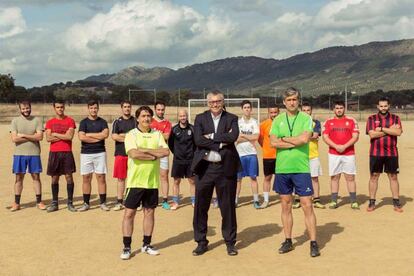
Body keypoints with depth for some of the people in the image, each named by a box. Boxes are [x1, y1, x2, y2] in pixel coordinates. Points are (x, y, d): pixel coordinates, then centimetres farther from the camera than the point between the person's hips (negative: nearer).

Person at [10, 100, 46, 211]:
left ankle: (39, 202, 12)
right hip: (19, 154, 0)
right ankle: (16, 203, 12)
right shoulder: (15, 121, 3)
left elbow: (40, 136, -9)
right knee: (19, 178, 5)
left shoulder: (36, 120, 2)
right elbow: (14, 139, -8)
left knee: (36, 177, 5)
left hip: (34, 153, 0)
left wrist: (23, 135, -12)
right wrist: (32, 137, -10)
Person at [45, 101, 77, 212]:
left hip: (67, 153, -2)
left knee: (69, 176, -2)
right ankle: (54, 203, 13)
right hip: (54, 153, 2)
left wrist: (55, 134, -4)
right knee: (54, 178, 5)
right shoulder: (50, 122, 8)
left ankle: (70, 203, 4)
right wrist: (64, 136, -8)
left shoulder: (70, 121, 3)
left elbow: (70, 136, -10)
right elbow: (48, 138, -3)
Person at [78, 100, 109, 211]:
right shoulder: (84, 122, 5)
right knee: (86, 178, 3)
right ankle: (86, 203, 10)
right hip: (86, 153, 0)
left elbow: (105, 134, -10)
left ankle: (103, 203, 5)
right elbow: (81, 137, -10)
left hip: (100, 153, 0)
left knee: (101, 177, -1)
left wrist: (89, 134, -7)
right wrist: (98, 137, -8)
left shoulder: (102, 122, 8)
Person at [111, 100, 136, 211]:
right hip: (120, 153, 1)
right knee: (121, 178, 5)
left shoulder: (135, 121, 7)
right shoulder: (117, 122, 10)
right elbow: (114, 136, -4)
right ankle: (119, 202, 10)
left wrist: (121, 135, -7)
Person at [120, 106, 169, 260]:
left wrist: (145, 150, -15)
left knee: (149, 212, 11)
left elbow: (166, 151, -8)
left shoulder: (157, 134, 7)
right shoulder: (131, 134, -5)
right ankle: (126, 247, 9)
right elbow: (133, 153, -21)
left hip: (152, 181, 4)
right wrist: (155, 155, -14)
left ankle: (146, 245, 22)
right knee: (129, 213, 0)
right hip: (135, 181, -4)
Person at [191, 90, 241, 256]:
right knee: (200, 207, 6)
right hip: (204, 167, 1)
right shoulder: (200, 118, 6)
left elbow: (233, 137, -14)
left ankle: (230, 242, 21)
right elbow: (198, 140, -11)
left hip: (226, 168, -1)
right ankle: (201, 242, 19)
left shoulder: (231, 118, 5)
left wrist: (212, 137, -11)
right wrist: (221, 142, -14)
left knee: (228, 206, 7)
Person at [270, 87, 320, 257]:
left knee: (307, 205, -2)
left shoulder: (306, 118, 0)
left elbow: (304, 139, -16)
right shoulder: (278, 120, 7)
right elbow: (273, 142, -6)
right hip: (282, 168, 3)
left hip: (301, 168, -3)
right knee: (286, 206, 10)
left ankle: (313, 243, 4)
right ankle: (288, 241, 21)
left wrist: (284, 139, -6)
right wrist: (295, 142, -11)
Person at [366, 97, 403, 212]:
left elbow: (398, 132, -12)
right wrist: (390, 130, -10)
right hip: (375, 153, 0)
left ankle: (396, 202, 14)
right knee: (374, 176, 4)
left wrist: (382, 129, -14)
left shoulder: (395, 118, 5)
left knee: (393, 177, 6)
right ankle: (372, 202, 12)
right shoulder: (371, 118, 3)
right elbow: (372, 134, -12)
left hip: (391, 153, 0)